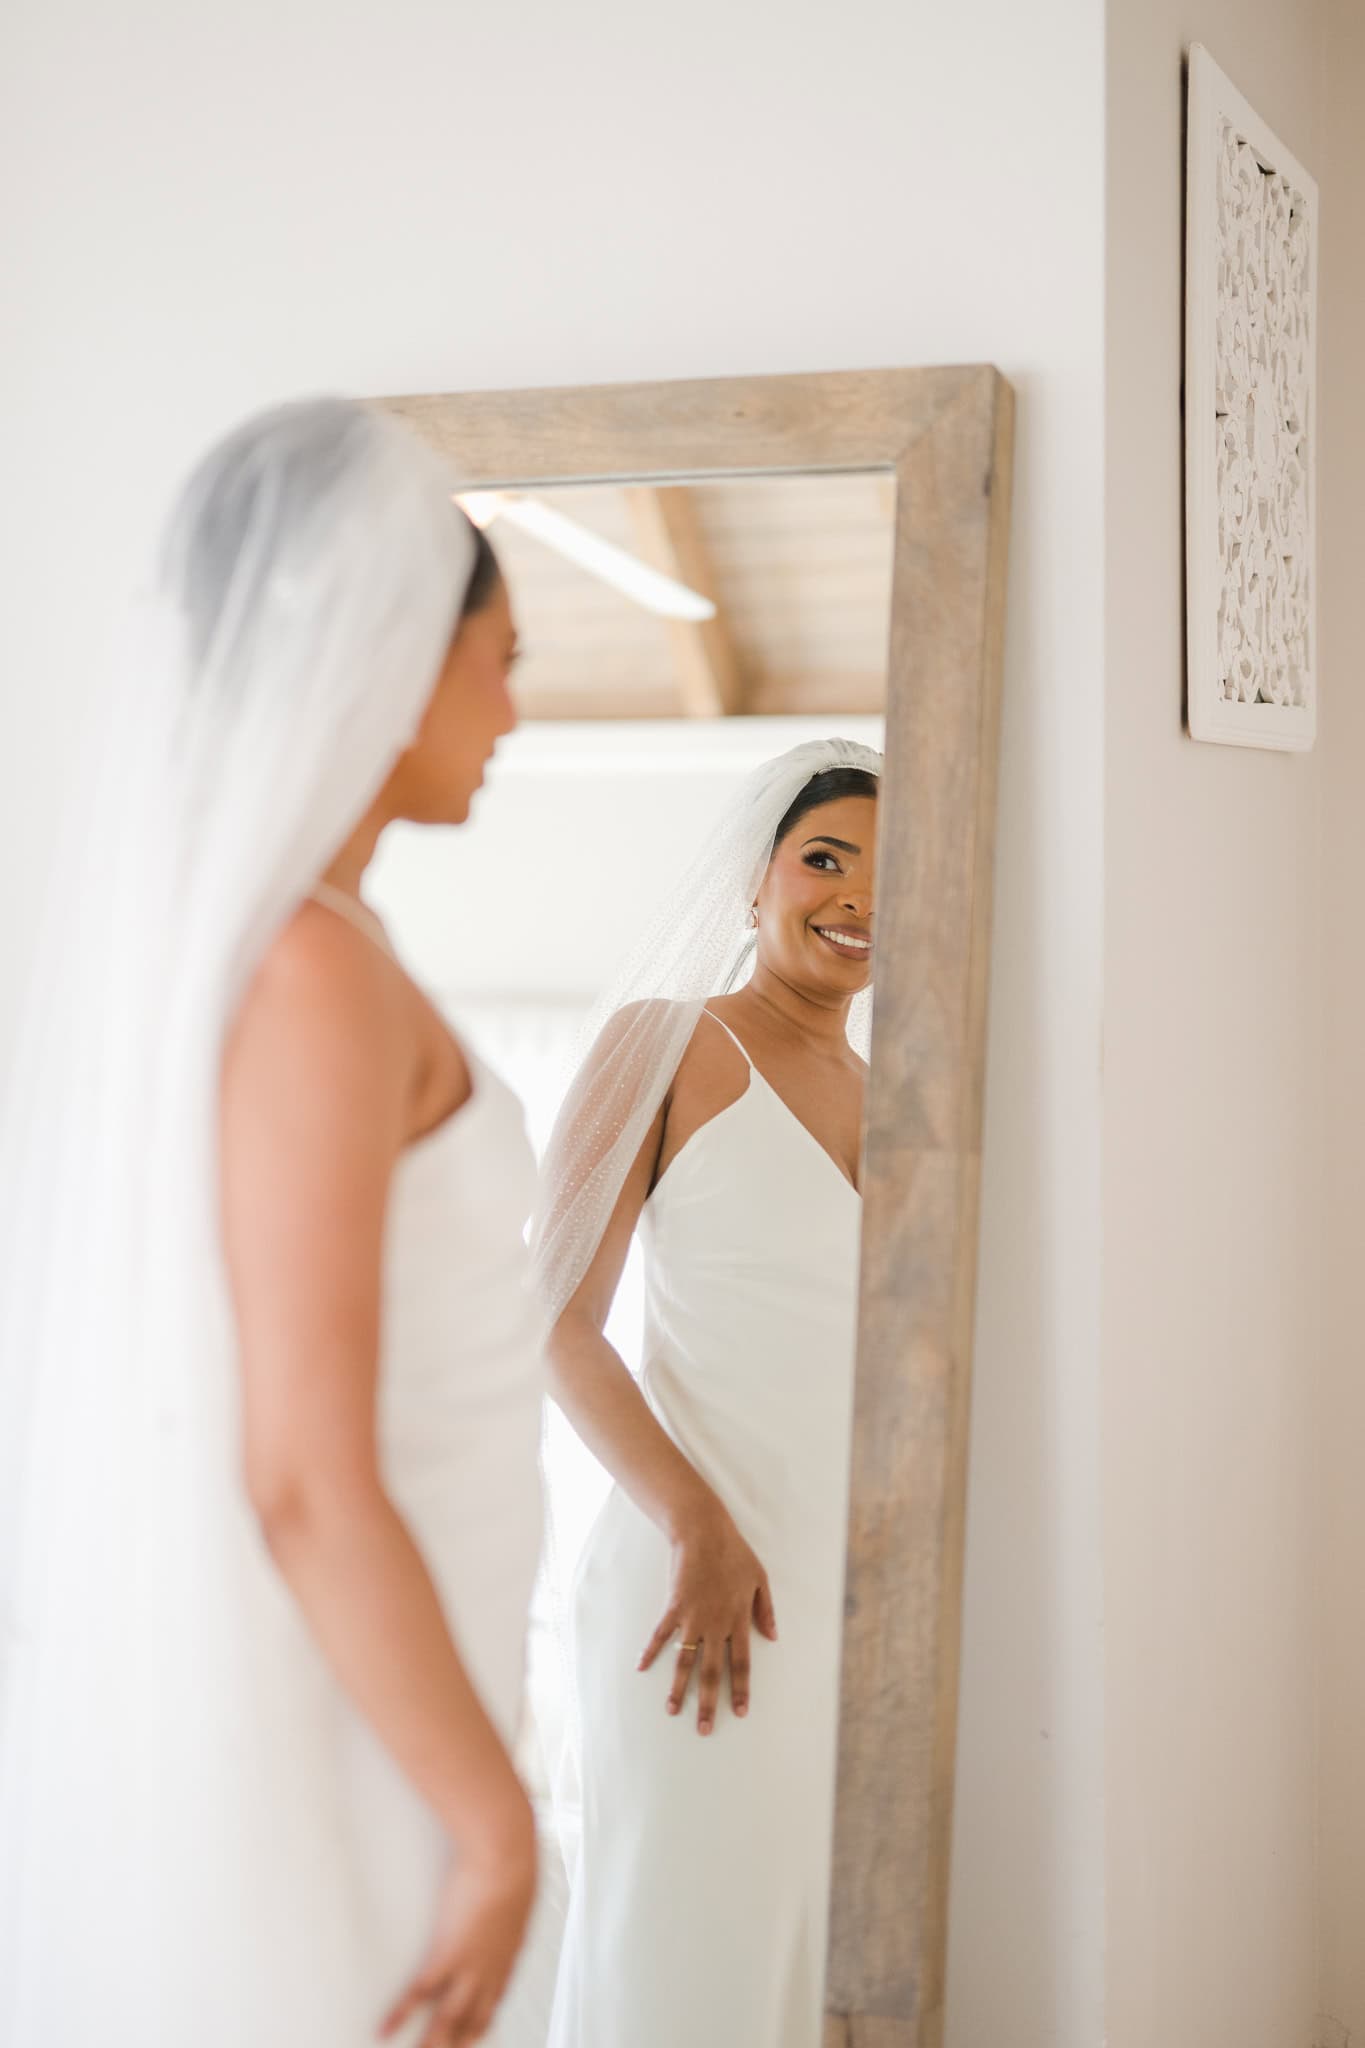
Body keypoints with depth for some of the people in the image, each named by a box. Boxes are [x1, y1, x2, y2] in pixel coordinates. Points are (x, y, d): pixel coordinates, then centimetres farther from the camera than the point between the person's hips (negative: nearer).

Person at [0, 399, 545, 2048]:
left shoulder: (178, 939, 5)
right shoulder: (314, 979, -24)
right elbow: (309, 1481, -26)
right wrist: (501, 1826, -15)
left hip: (204, 1696, 9)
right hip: (315, 1755, -9)